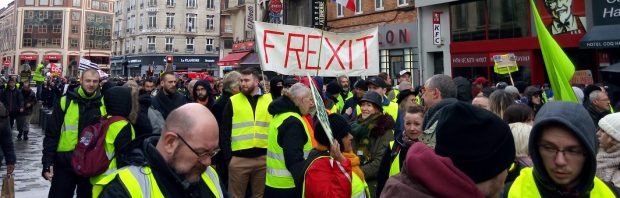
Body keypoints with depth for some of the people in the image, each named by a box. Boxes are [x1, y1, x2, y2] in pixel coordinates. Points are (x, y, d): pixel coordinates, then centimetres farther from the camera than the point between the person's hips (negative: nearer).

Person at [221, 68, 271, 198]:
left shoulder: (269, 100, 4)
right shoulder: (233, 101, 1)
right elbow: (225, 131, 2)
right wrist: (228, 156, -4)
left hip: (263, 157, 1)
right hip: (239, 158, -1)